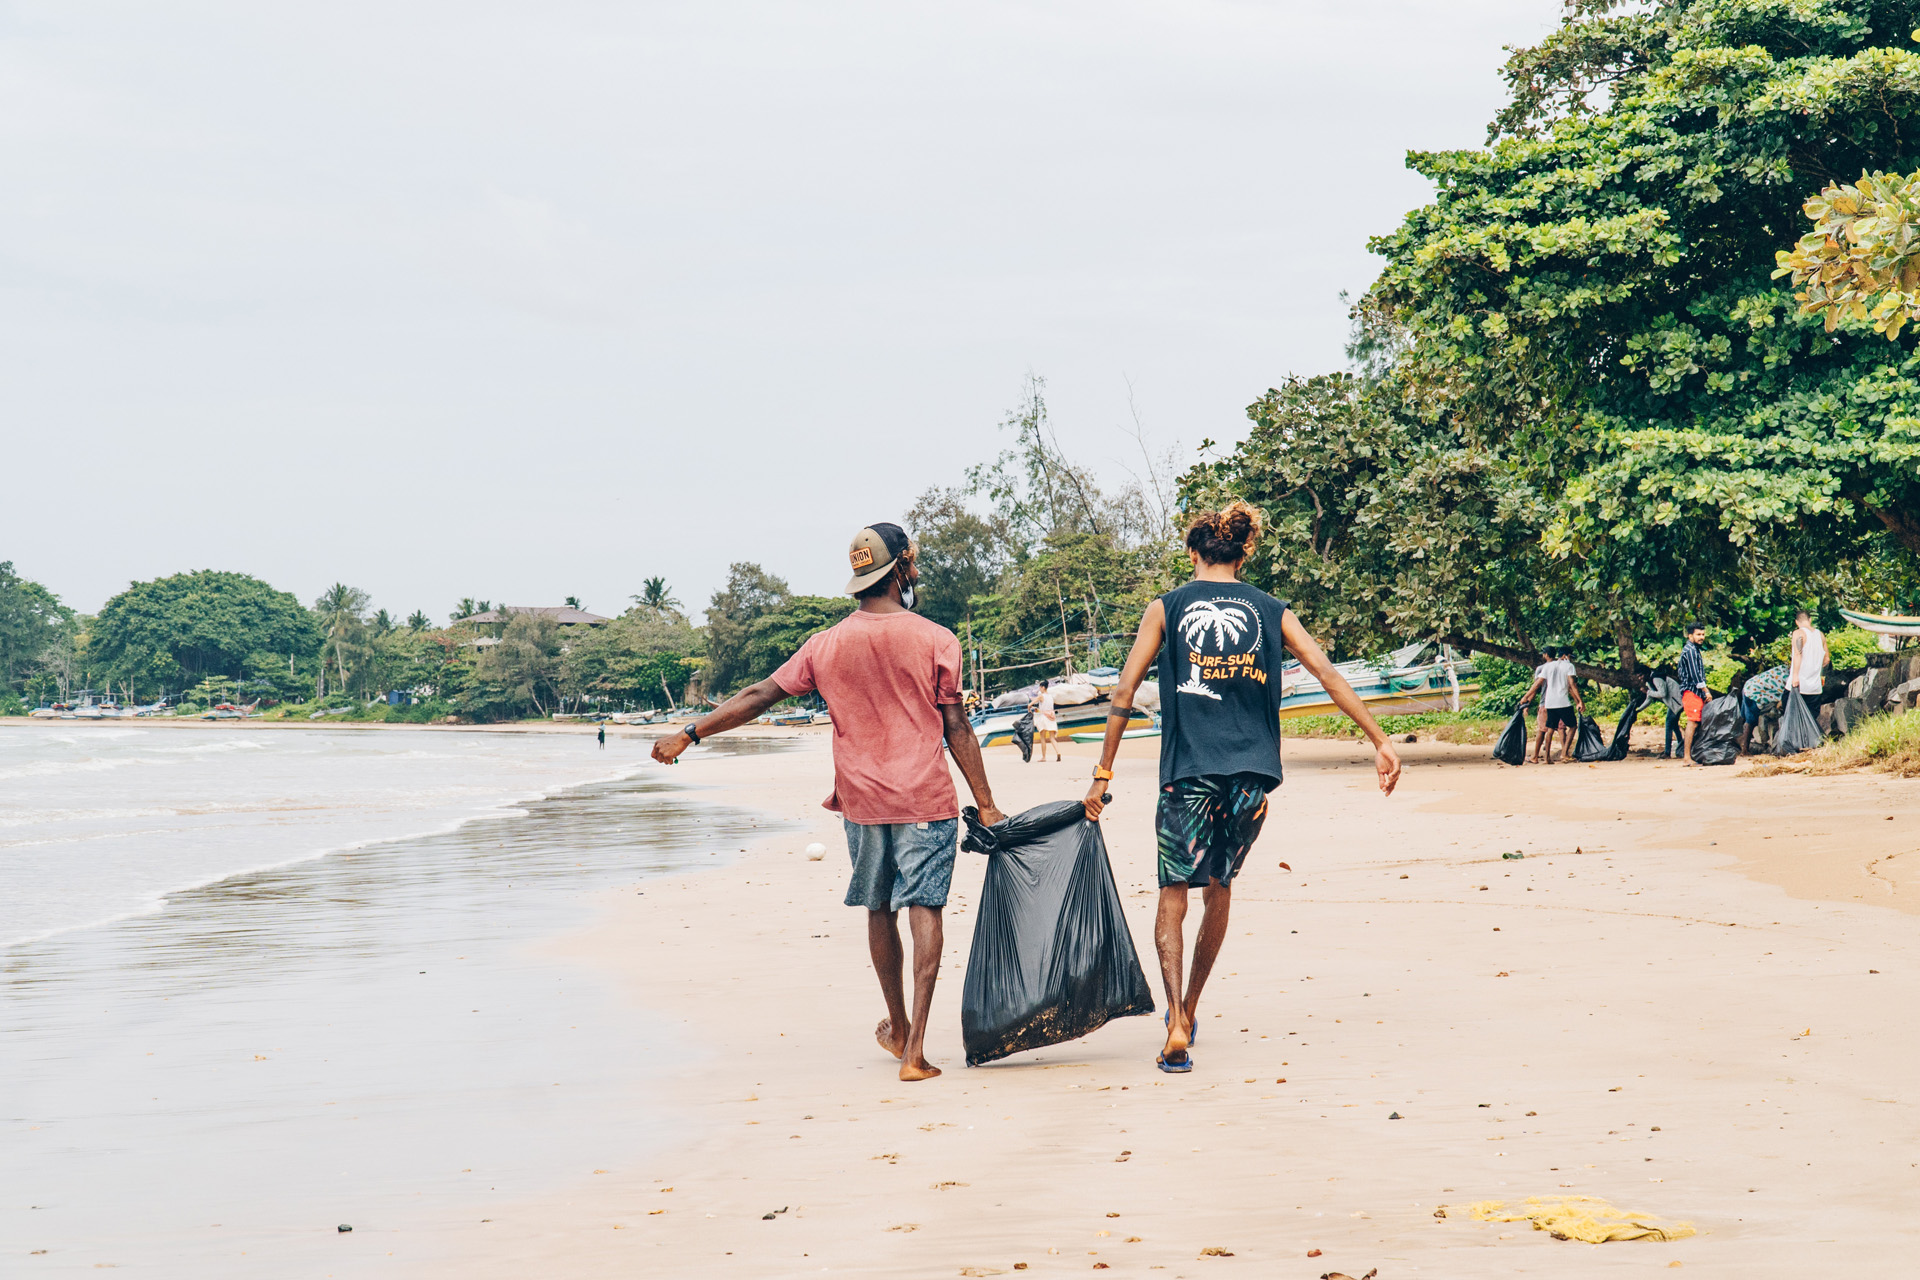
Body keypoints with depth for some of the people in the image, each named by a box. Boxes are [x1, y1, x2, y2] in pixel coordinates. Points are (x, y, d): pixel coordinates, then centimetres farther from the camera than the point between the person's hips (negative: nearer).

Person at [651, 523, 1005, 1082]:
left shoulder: (826, 644, 2)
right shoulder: (935, 641, -5)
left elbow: (759, 696, 5)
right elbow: (957, 729, -5)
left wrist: (690, 733, 13)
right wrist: (986, 805, -1)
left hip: (862, 801, 3)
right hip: (925, 799, -3)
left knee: (880, 910, 18)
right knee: (924, 909, -5)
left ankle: (896, 1025, 34)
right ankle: (915, 1048, -12)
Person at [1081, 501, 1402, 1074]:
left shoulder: (1166, 608, 4)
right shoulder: (1271, 612, 10)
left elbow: (1124, 692, 0)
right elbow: (1328, 674, 3)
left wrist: (1103, 774, 4)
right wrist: (1379, 742, 5)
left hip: (1188, 774, -3)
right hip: (1250, 773, 3)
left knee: (1173, 896, 2)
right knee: (1219, 890, 20)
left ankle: (1177, 1027, -15)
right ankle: (1189, 1010, 31)